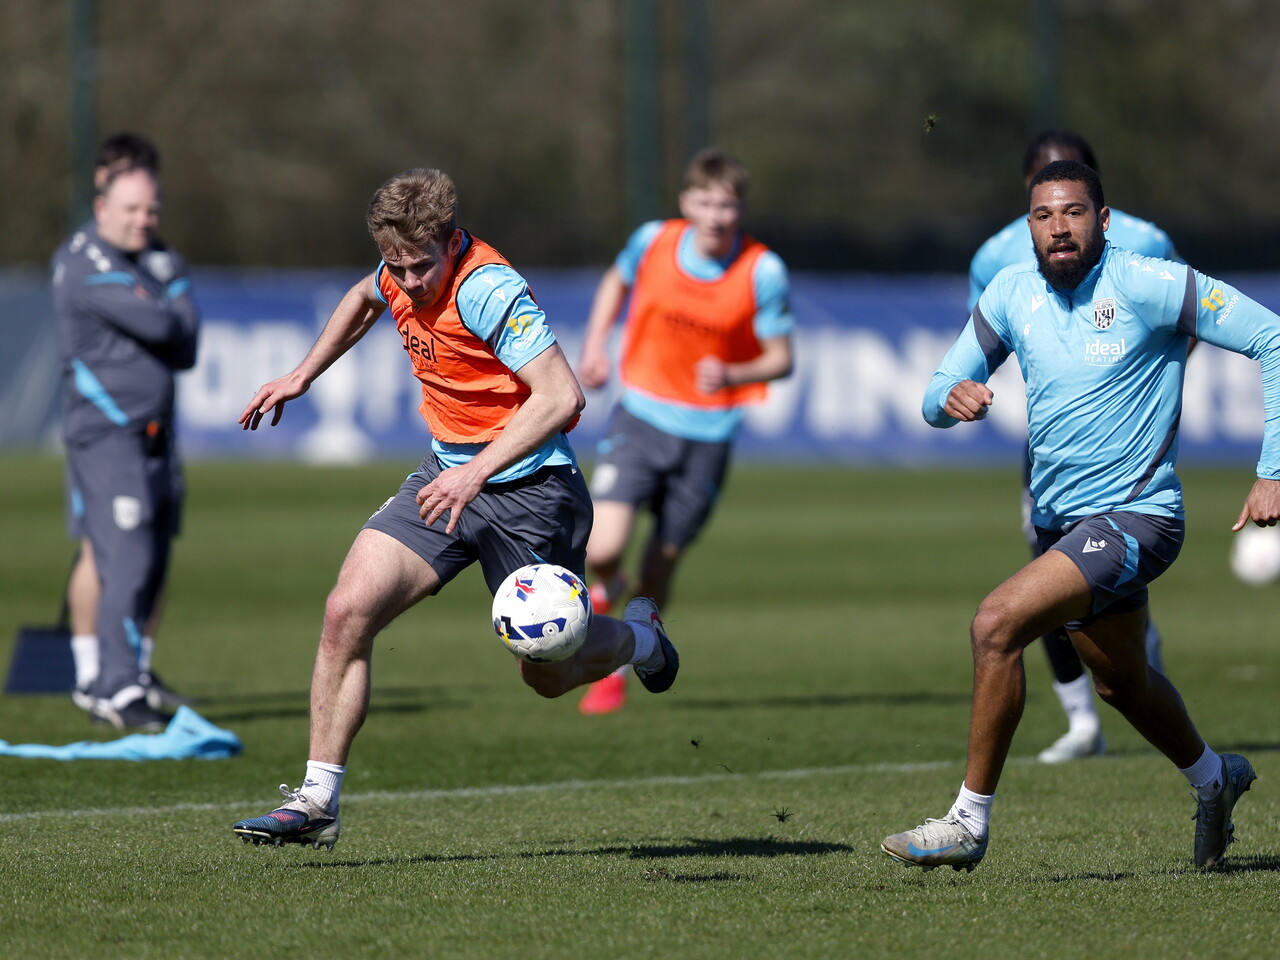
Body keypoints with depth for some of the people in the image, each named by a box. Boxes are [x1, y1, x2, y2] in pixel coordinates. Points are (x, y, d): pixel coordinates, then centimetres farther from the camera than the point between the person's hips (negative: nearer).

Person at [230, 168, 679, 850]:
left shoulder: (488, 290, -26)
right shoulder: (400, 275, -2)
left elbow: (561, 396, -32)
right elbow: (365, 298, 25)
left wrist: (476, 474, -36)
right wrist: (302, 376, 23)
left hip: (528, 487, -6)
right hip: (448, 474, 7)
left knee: (549, 674, 7)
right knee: (348, 611, -12)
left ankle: (638, 636, 42)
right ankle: (317, 800, -8)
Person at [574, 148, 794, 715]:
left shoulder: (763, 272, -12)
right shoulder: (654, 241, -6)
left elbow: (779, 358, -6)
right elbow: (617, 282, 17)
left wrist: (731, 376, -26)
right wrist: (595, 345, 5)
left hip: (707, 432, 0)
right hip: (641, 416, 1)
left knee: (660, 568, 6)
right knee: (603, 550, -17)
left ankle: (617, 673, 28)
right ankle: (606, 589, 19)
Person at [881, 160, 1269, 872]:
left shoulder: (1147, 284, -15)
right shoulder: (1012, 293, 1)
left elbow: (1272, 338, -13)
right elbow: (939, 393, 6)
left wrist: (1273, 473, -16)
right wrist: (953, 397, -21)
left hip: (1134, 514, -7)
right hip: (1057, 520, 7)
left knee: (997, 623, -24)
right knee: (1121, 682, 24)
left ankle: (970, 824, -15)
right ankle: (1214, 777, 54)